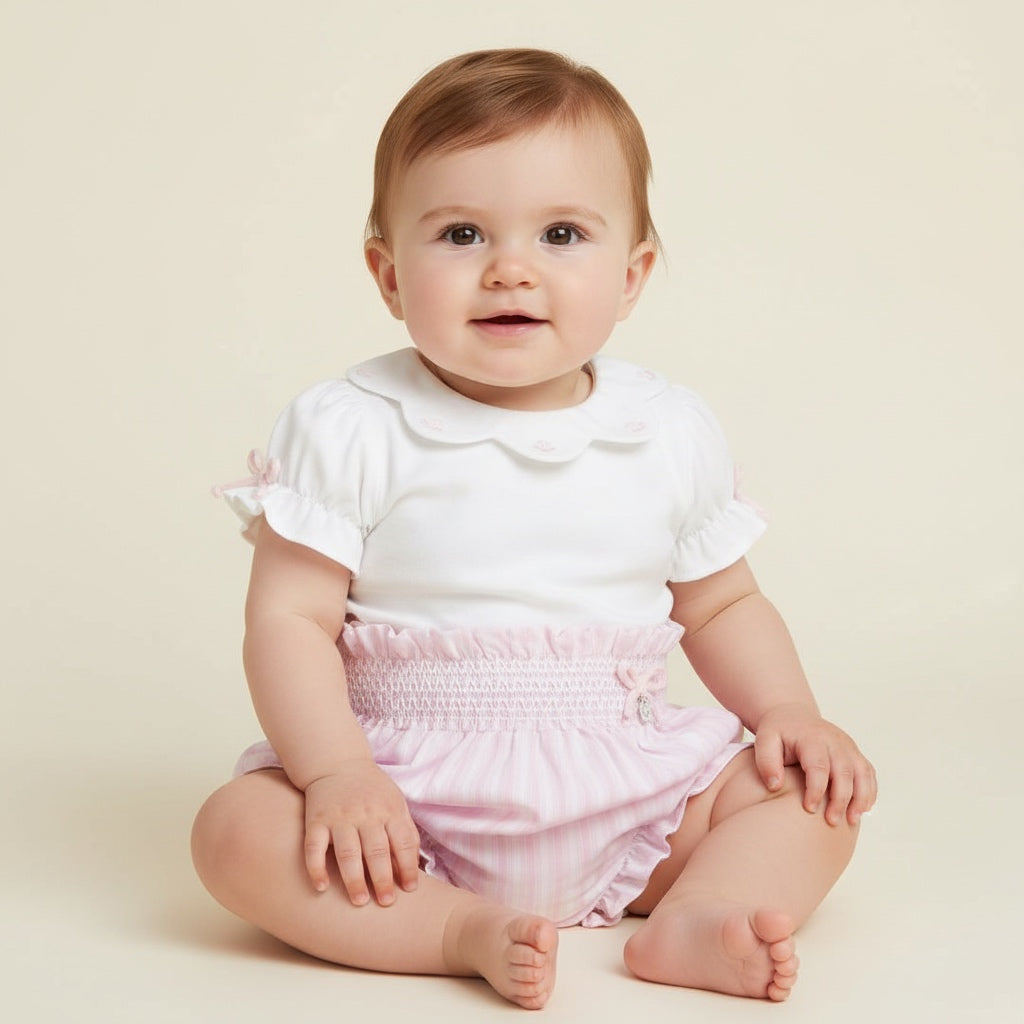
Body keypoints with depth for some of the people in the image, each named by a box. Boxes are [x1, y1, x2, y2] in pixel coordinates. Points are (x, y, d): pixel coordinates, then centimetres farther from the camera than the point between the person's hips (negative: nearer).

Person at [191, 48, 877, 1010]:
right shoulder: (348, 433, -8)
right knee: (239, 832, -25)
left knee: (812, 792, -8)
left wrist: (788, 712, -2)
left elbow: (721, 606, 15)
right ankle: (469, 931, -26)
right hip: (407, 796, -3)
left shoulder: (672, 433, 3)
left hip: (628, 790, 3)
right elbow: (290, 617, -10)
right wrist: (336, 773, -24)